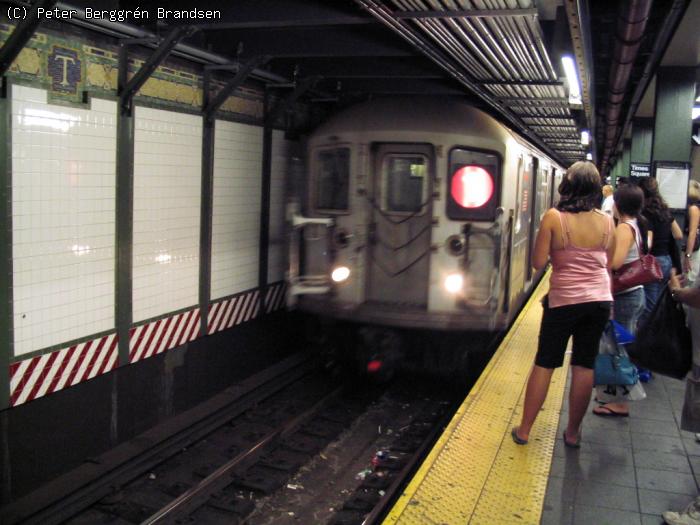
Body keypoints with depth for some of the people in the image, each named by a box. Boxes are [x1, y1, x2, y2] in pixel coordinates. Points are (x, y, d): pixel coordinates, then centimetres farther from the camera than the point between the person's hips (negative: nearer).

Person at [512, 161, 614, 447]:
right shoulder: (607, 221, 0)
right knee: (584, 365, 11)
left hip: (564, 300, -3)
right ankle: (573, 432, 21)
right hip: (600, 300, 3)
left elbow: (538, 262, -11)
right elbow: (609, 266, 10)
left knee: (544, 364, 7)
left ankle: (524, 430, 14)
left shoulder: (553, 217, -12)